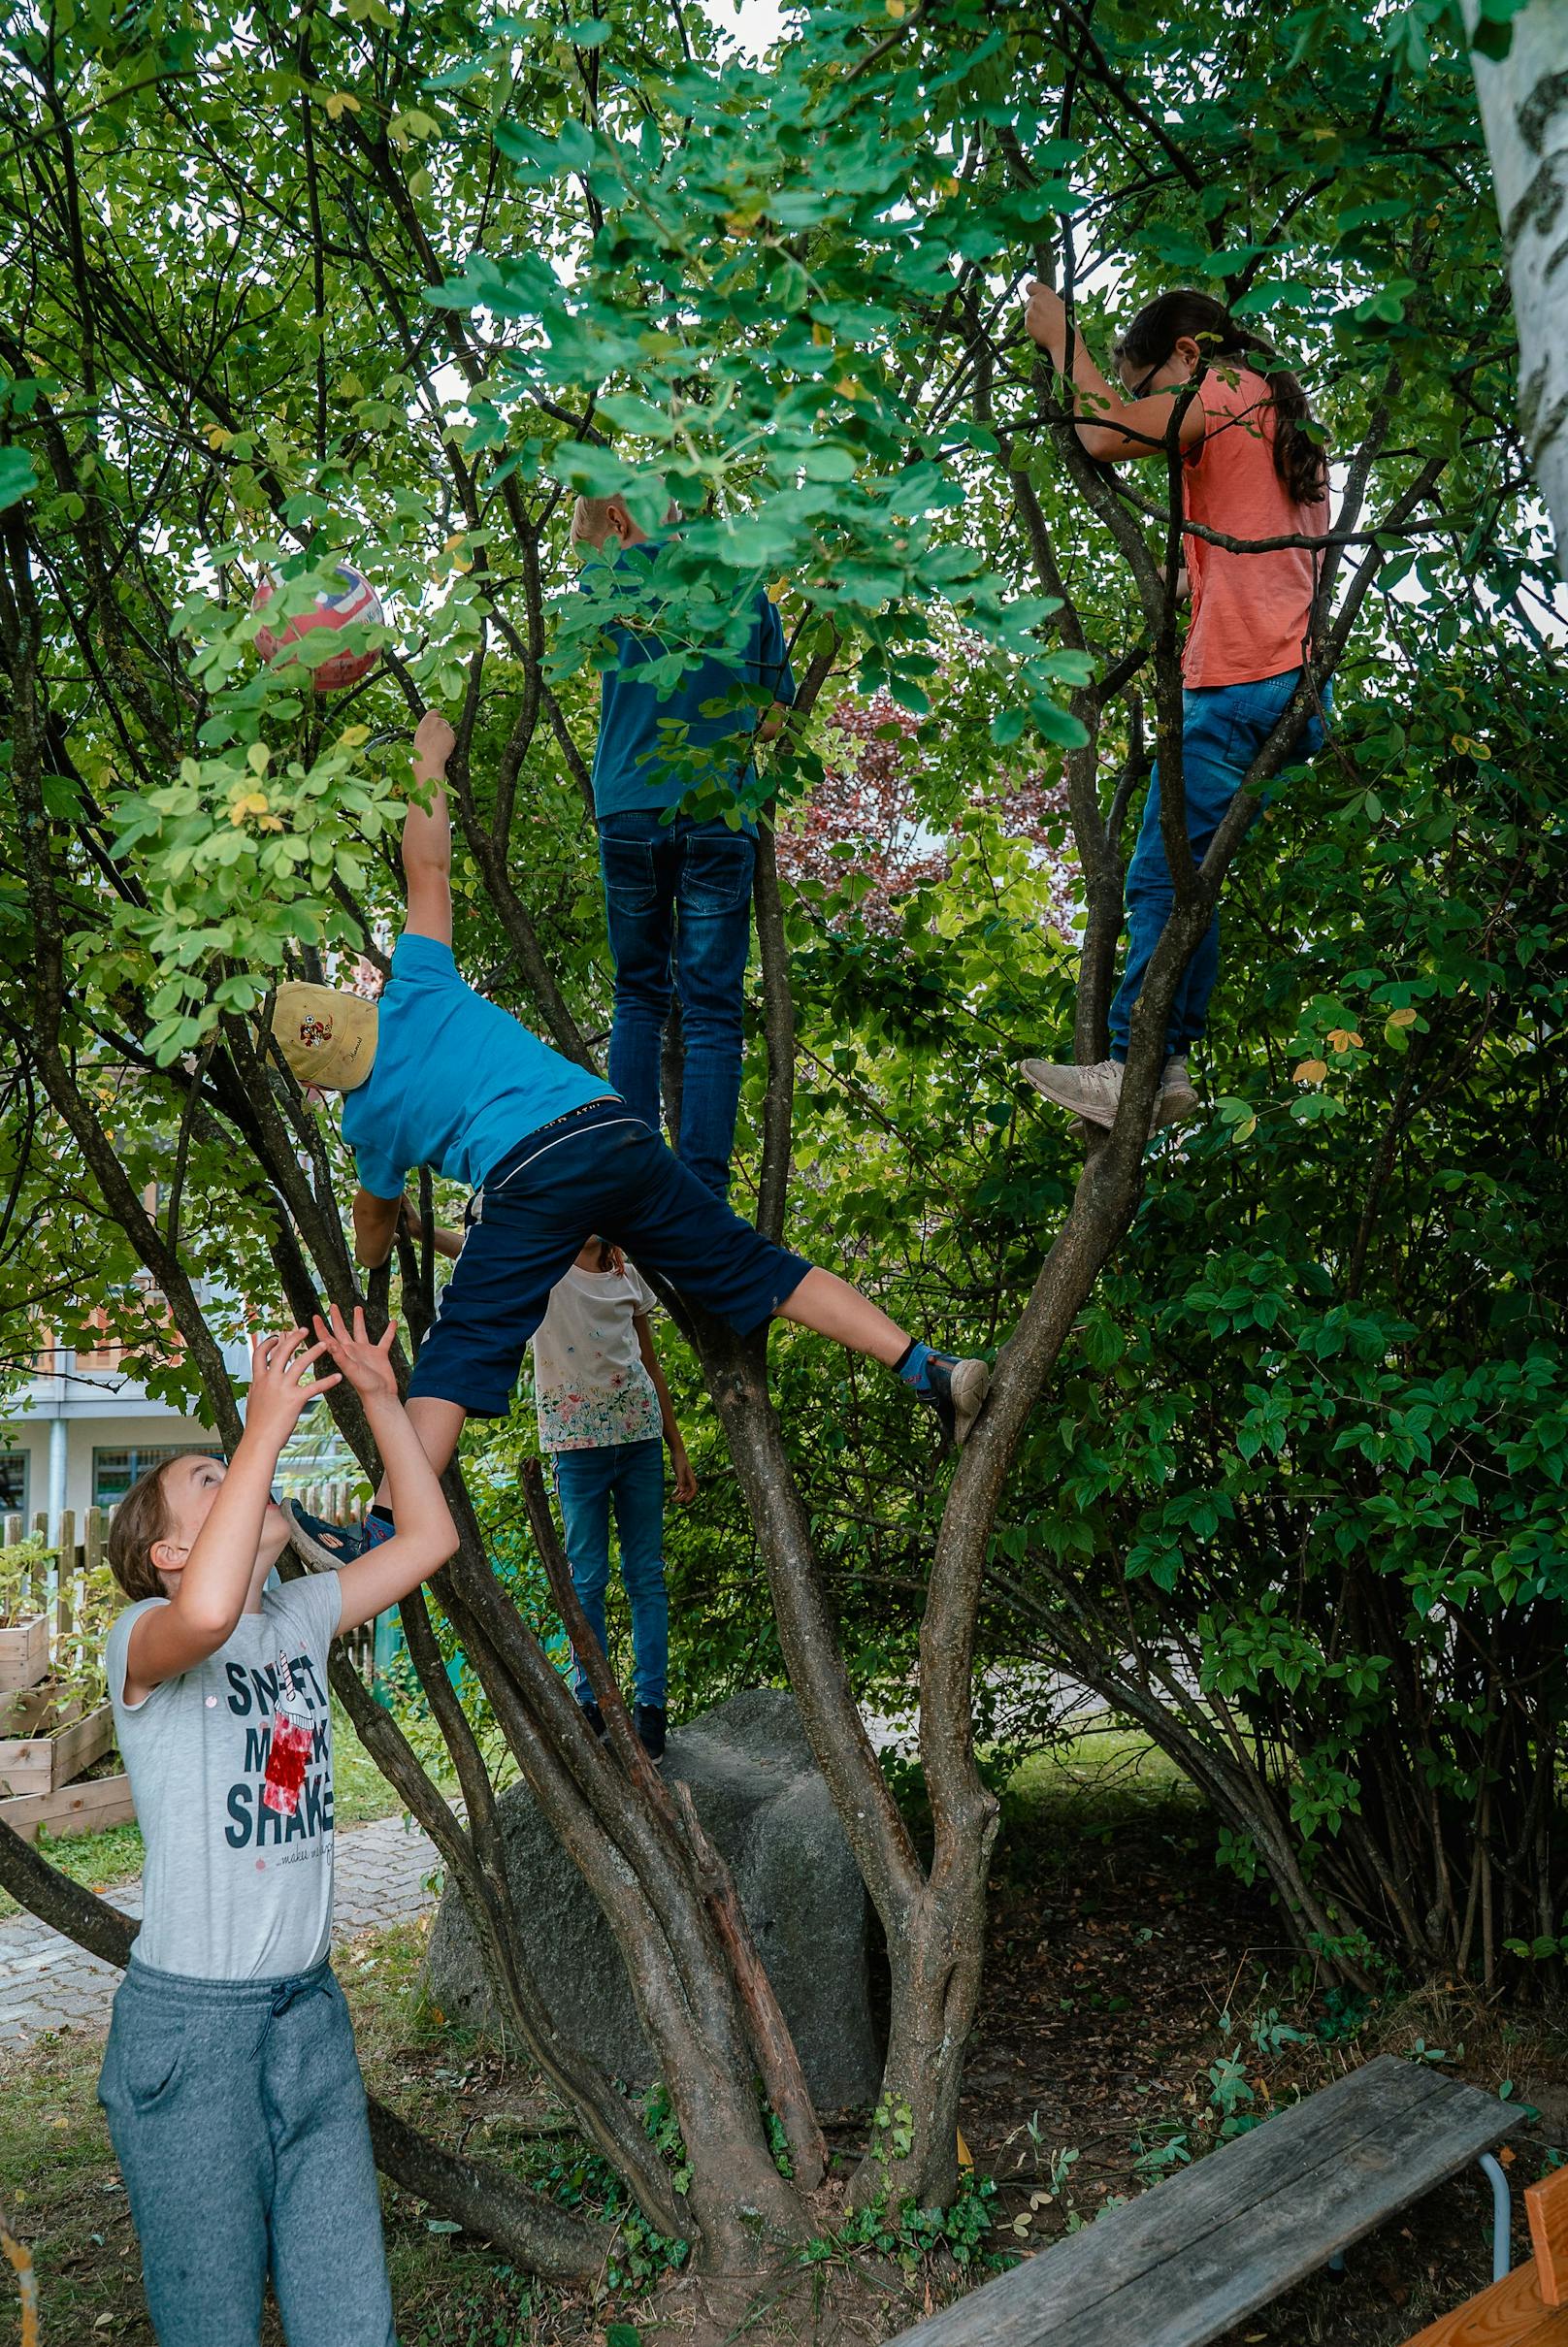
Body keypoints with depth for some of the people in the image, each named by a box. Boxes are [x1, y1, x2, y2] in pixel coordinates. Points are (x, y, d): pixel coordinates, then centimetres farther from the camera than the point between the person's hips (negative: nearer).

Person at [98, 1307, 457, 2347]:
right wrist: (266, 1428, -31)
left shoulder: (303, 1615, 8)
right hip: (188, 2020, -6)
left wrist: (382, 1399, 1)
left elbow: (430, 1535, 9)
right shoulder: (141, 1639, -13)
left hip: (310, 2007, 6)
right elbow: (207, 1610, -37)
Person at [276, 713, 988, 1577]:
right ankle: (929, 1369, -1)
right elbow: (427, 868, 23)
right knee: (755, 1270, 5)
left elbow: (377, 1218, 38)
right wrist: (427, 758, 36)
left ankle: (386, 1527, -12)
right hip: (616, 1131, 4)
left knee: (462, 1350, -2)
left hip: (527, 1176, -3)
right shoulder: (411, 994, 21)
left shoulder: (368, 1118, 19)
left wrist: (373, 1255, 62)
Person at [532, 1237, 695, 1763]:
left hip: (640, 1433, 3)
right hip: (577, 1441, -3)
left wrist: (677, 1448, 14)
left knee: (646, 1575, 4)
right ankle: (591, 1703, 15)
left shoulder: (627, 1274, 9)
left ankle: (651, 1704, 11)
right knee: (587, 1579, 2)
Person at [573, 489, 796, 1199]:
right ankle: (702, 1194, -10)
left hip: (630, 806, -1)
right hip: (720, 816, 1)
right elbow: (771, 719, 16)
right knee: (713, 1011, -2)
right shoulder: (745, 585, 14)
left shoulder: (616, 571, 6)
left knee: (639, 997, 11)